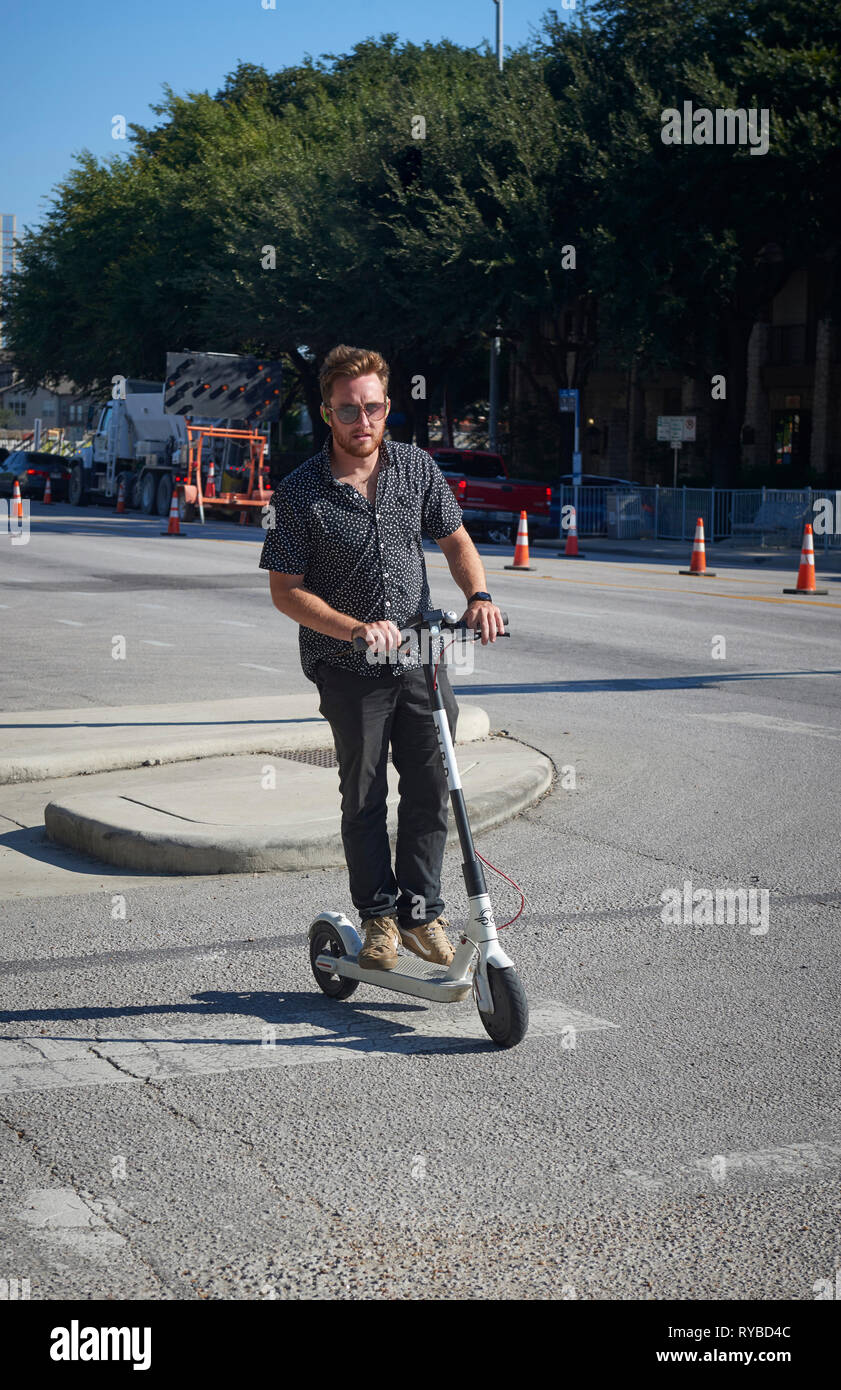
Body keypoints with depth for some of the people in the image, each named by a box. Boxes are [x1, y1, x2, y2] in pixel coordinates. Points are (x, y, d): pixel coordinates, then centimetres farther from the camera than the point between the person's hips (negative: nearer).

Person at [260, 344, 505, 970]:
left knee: (432, 787, 2)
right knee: (364, 795, 5)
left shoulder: (418, 467, 0)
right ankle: (377, 916, 20)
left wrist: (478, 596, -9)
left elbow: (456, 540, 11)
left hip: (419, 657, 3)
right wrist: (356, 629, -23)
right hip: (348, 667, -3)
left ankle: (422, 911, 17)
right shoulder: (300, 493, -11)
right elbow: (287, 590, -9)